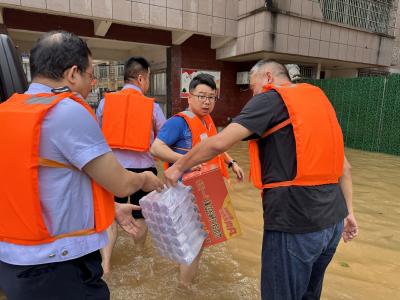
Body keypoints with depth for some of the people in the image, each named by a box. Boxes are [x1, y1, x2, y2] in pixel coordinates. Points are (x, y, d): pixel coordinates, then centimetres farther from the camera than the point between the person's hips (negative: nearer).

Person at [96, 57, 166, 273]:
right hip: (142, 168, 0)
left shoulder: (105, 101, 0)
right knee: (141, 216, 18)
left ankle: (105, 264, 10)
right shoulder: (152, 106, -5)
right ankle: (139, 255, 41)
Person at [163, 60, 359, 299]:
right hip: (332, 219, 8)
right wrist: (348, 211, 19)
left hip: (296, 223, -8)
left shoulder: (271, 98, -6)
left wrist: (179, 167, -3)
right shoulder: (319, 99, 16)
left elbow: (218, 143, -16)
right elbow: (343, 165, 15)